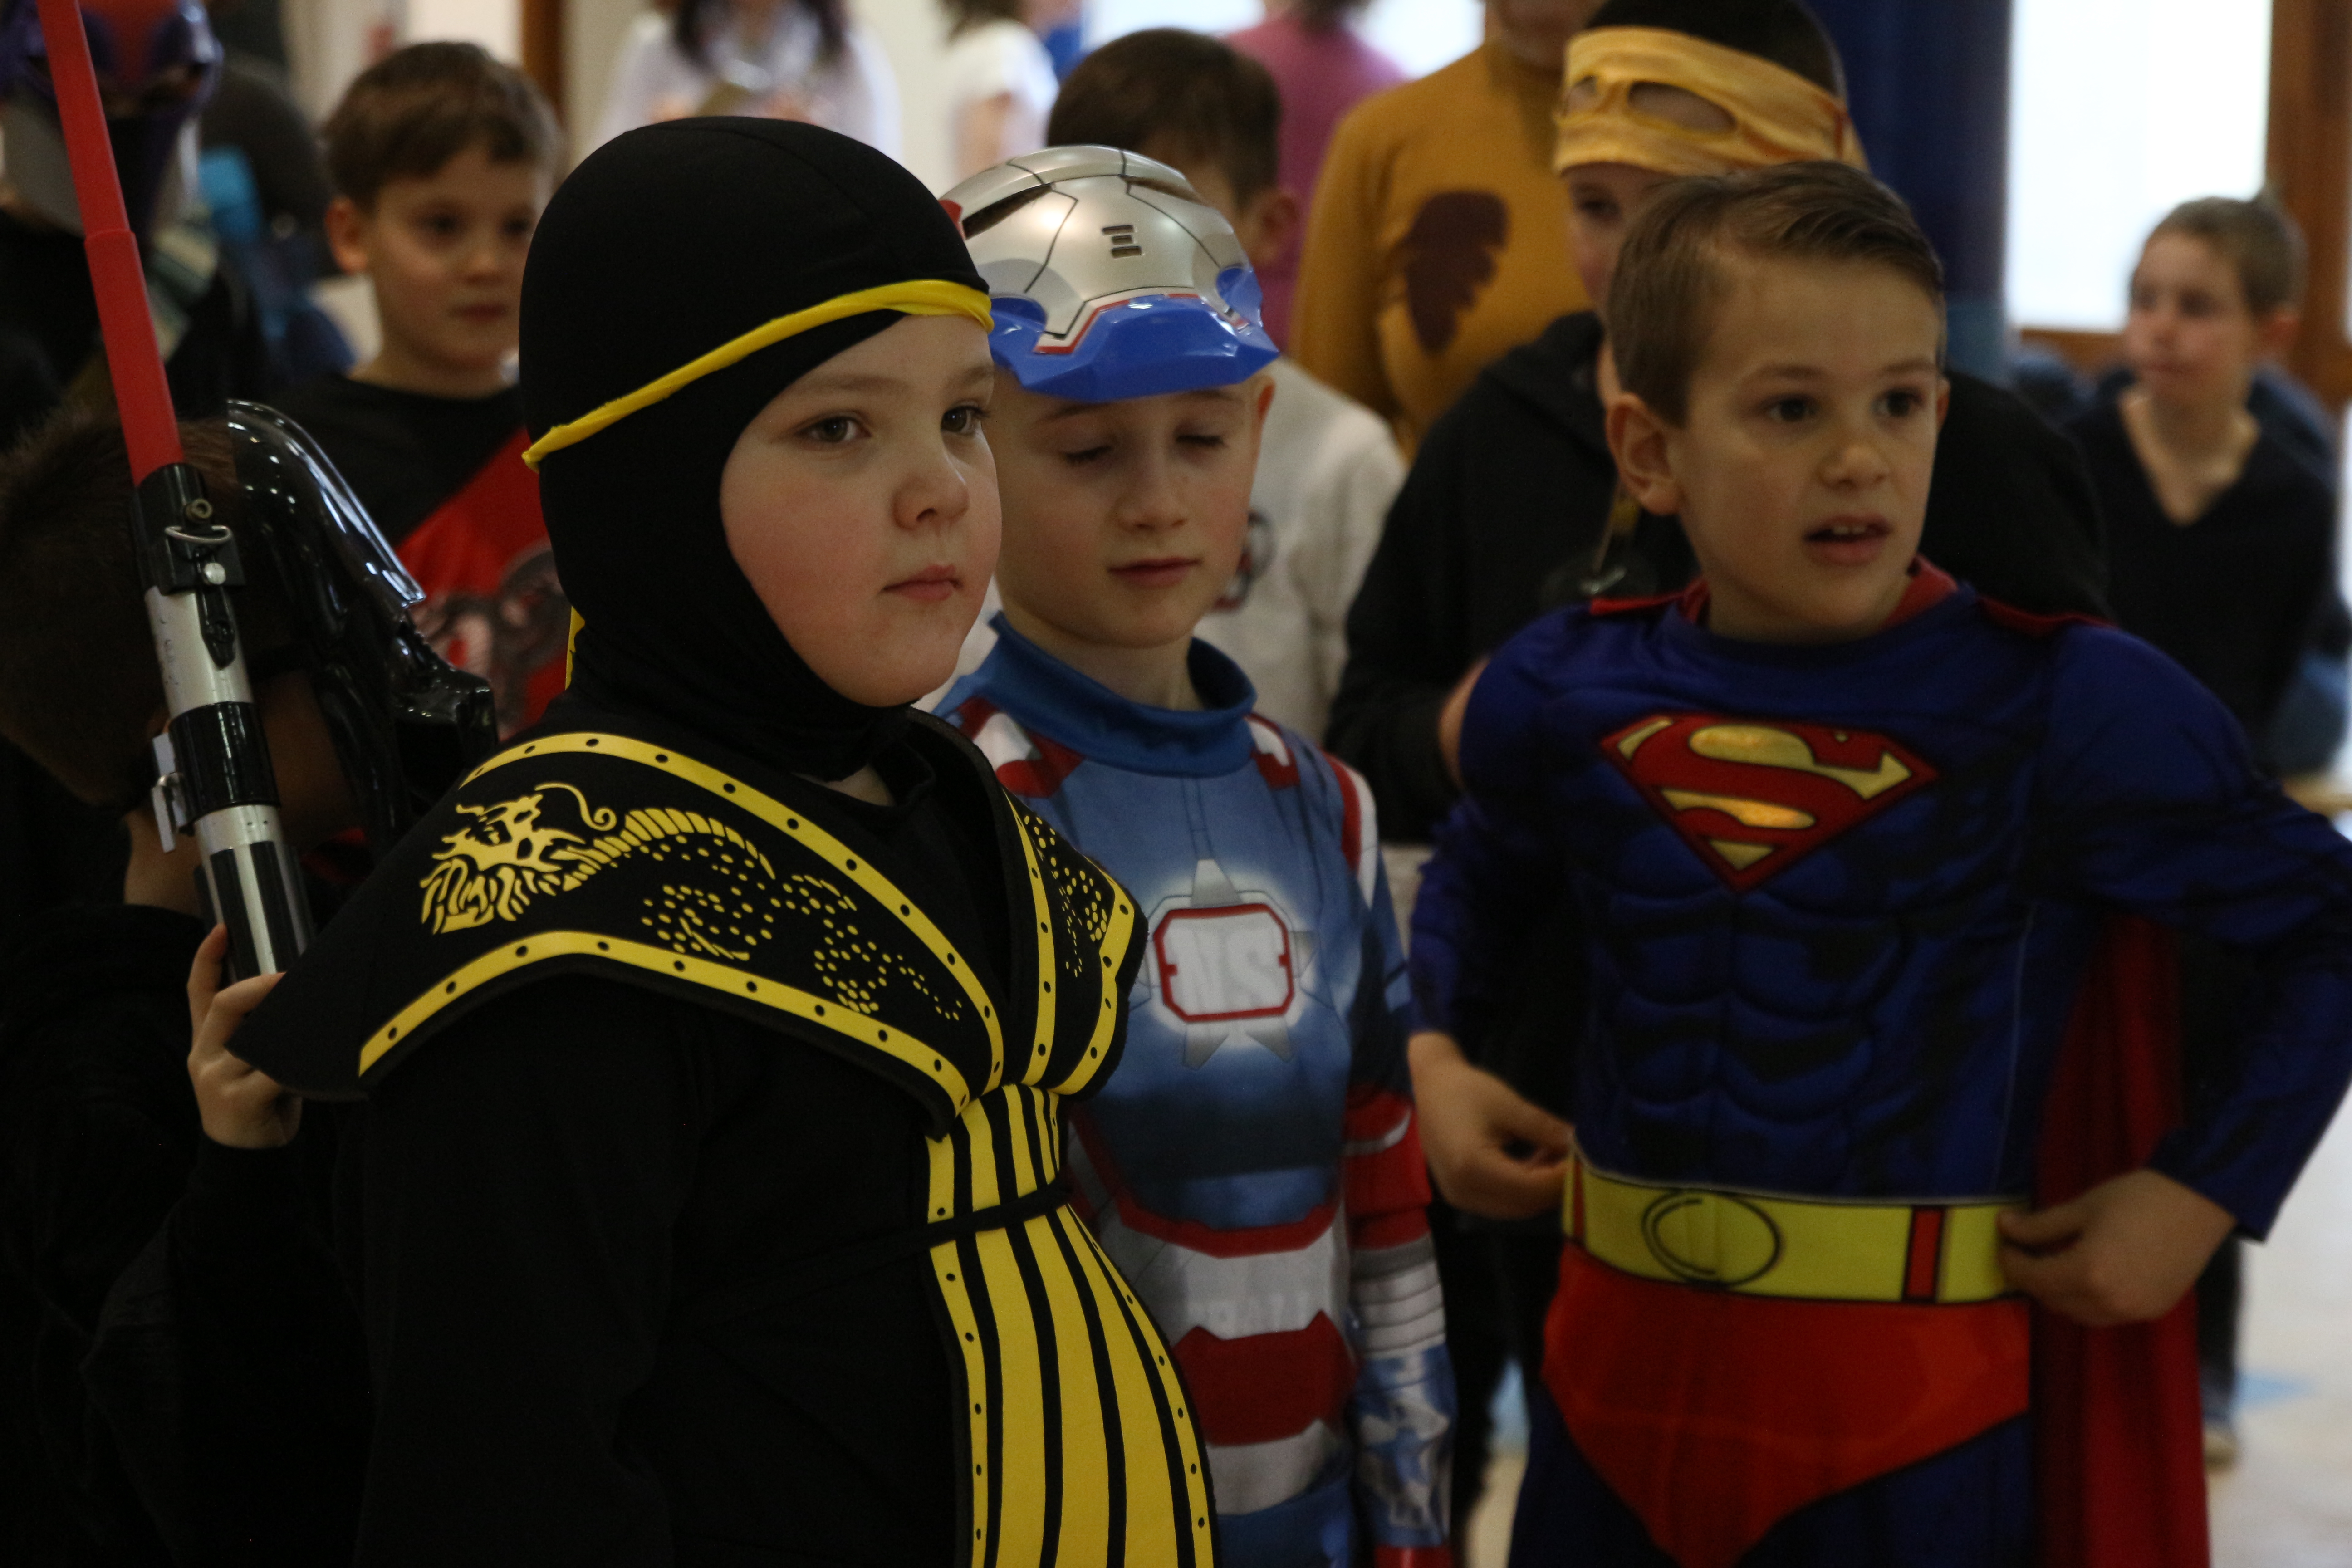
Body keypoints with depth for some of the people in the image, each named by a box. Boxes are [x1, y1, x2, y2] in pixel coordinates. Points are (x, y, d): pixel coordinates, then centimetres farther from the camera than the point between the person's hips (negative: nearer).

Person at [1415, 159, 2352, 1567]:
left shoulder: (2065, 710, -13)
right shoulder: (1570, 696, -1)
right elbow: (1481, 881, 21)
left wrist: (2203, 1194, -10)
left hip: (1917, 1413, -3)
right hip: (1620, 1374, 4)